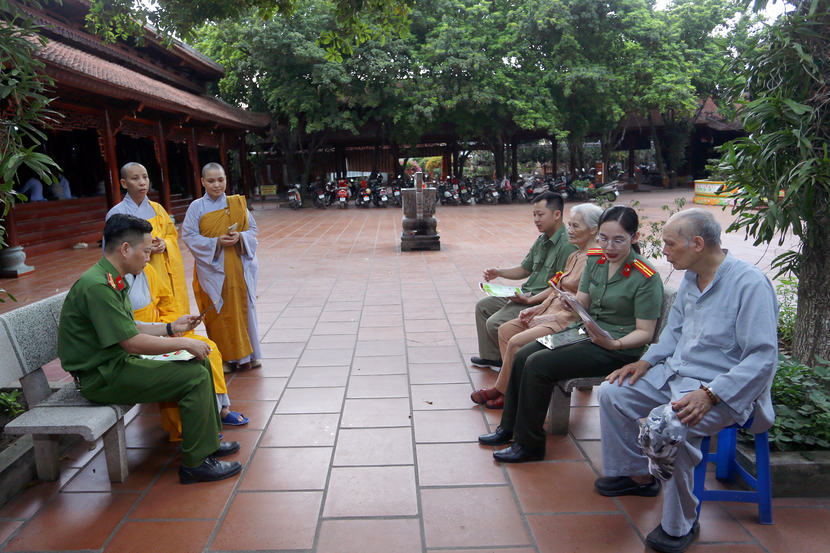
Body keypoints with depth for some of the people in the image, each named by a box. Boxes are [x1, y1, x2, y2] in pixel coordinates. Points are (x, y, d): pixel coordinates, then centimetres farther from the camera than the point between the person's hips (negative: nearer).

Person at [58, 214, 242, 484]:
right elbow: (132, 342, -25)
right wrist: (185, 343, -18)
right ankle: (196, 462, -7)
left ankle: (208, 440, 20)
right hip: (101, 377, -10)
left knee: (200, 363, 8)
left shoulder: (113, 281, 9)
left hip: (118, 363, 10)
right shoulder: (97, 286, -24)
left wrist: (171, 327, 12)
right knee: (195, 377, -18)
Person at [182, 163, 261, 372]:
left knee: (243, 310, 5)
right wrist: (216, 243, -17)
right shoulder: (196, 207, -1)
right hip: (212, 268, -2)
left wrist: (240, 237, -13)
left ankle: (245, 354, 17)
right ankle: (225, 357, 12)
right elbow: (189, 236, -5)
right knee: (219, 313, 1)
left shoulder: (237, 203, 6)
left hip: (239, 267, 2)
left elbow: (252, 229, 8)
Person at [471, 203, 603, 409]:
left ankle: (503, 391, 1)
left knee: (517, 342, -20)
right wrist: (539, 308, 4)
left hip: (569, 321, -10)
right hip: (552, 312, 10)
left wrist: (551, 317, -17)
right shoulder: (574, 256, 14)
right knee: (505, 329, 1)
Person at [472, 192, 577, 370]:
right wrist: (499, 272, 4)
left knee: (495, 323, -20)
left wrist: (530, 299, -24)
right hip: (525, 294, 10)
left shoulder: (567, 245, -21)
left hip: (542, 303, -10)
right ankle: (490, 356, 20)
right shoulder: (542, 240, 10)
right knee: (483, 305, 13)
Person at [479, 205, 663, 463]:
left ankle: (530, 444, -6)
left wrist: (615, 344, -31)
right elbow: (583, 304, 7)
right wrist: (571, 303, -16)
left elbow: (645, 332, -15)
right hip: (586, 333, 7)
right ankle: (509, 427, 12)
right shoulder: (595, 260, 3)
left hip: (619, 349, -7)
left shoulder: (646, 277, -17)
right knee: (522, 357, -5)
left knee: (538, 365, -21)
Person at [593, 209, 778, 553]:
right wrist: (646, 361, 5)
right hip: (675, 371, 9)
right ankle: (638, 475, 22)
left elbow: (763, 357, -24)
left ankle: (680, 525, -9)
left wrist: (709, 395, -32)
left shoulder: (750, 284, -20)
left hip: (724, 389, -9)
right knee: (612, 394, 4)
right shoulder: (691, 278, 6)